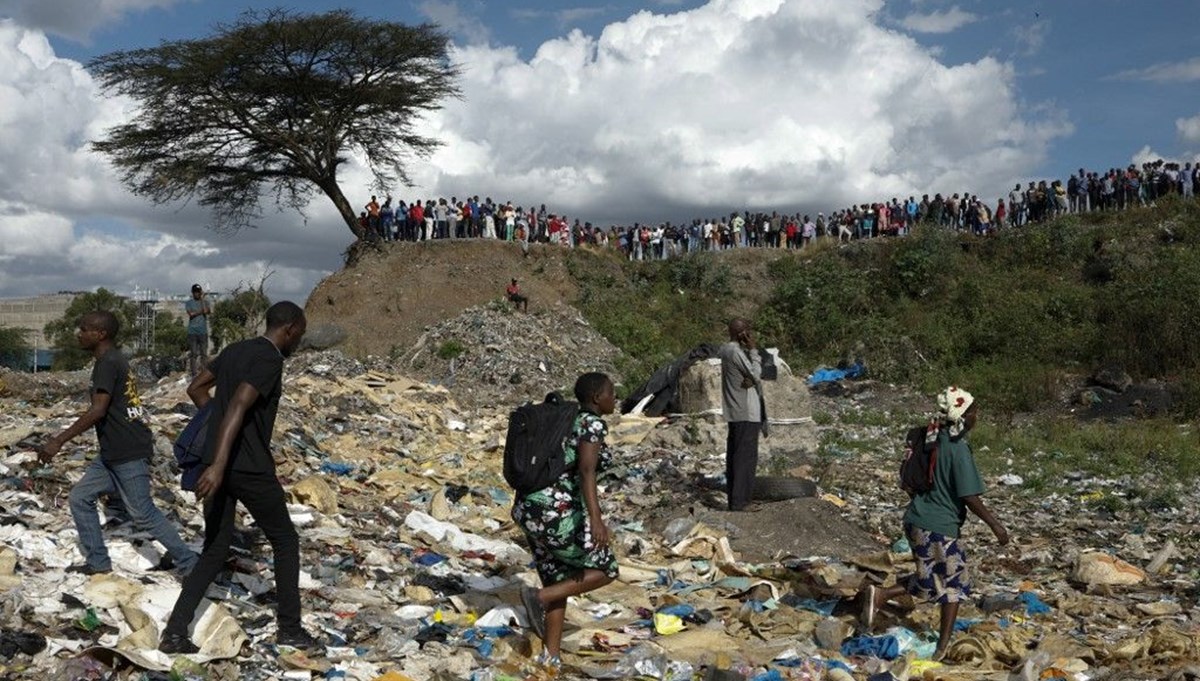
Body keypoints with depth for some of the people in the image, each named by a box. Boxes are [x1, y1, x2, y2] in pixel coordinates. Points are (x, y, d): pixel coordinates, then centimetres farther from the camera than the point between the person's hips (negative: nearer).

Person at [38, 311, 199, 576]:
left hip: (129, 454, -10)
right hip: (113, 453, 10)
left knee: (143, 515, -3)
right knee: (80, 498, 11)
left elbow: (98, 410, -25)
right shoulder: (115, 360, 15)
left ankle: (189, 563, 5)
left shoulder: (108, 363, -16)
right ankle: (98, 562, 18)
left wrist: (59, 441, -23)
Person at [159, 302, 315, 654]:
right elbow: (238, 407, -27)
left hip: (219, 465, 8)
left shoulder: (234, 350, 13)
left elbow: (196, 388, 23)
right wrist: (219, 464, -35)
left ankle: (174, 632, 7)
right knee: (285, 541, 10)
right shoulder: (269, 359, -14)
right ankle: (289, 628, 15)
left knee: (214, 552, 14)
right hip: (250, 469, -8)